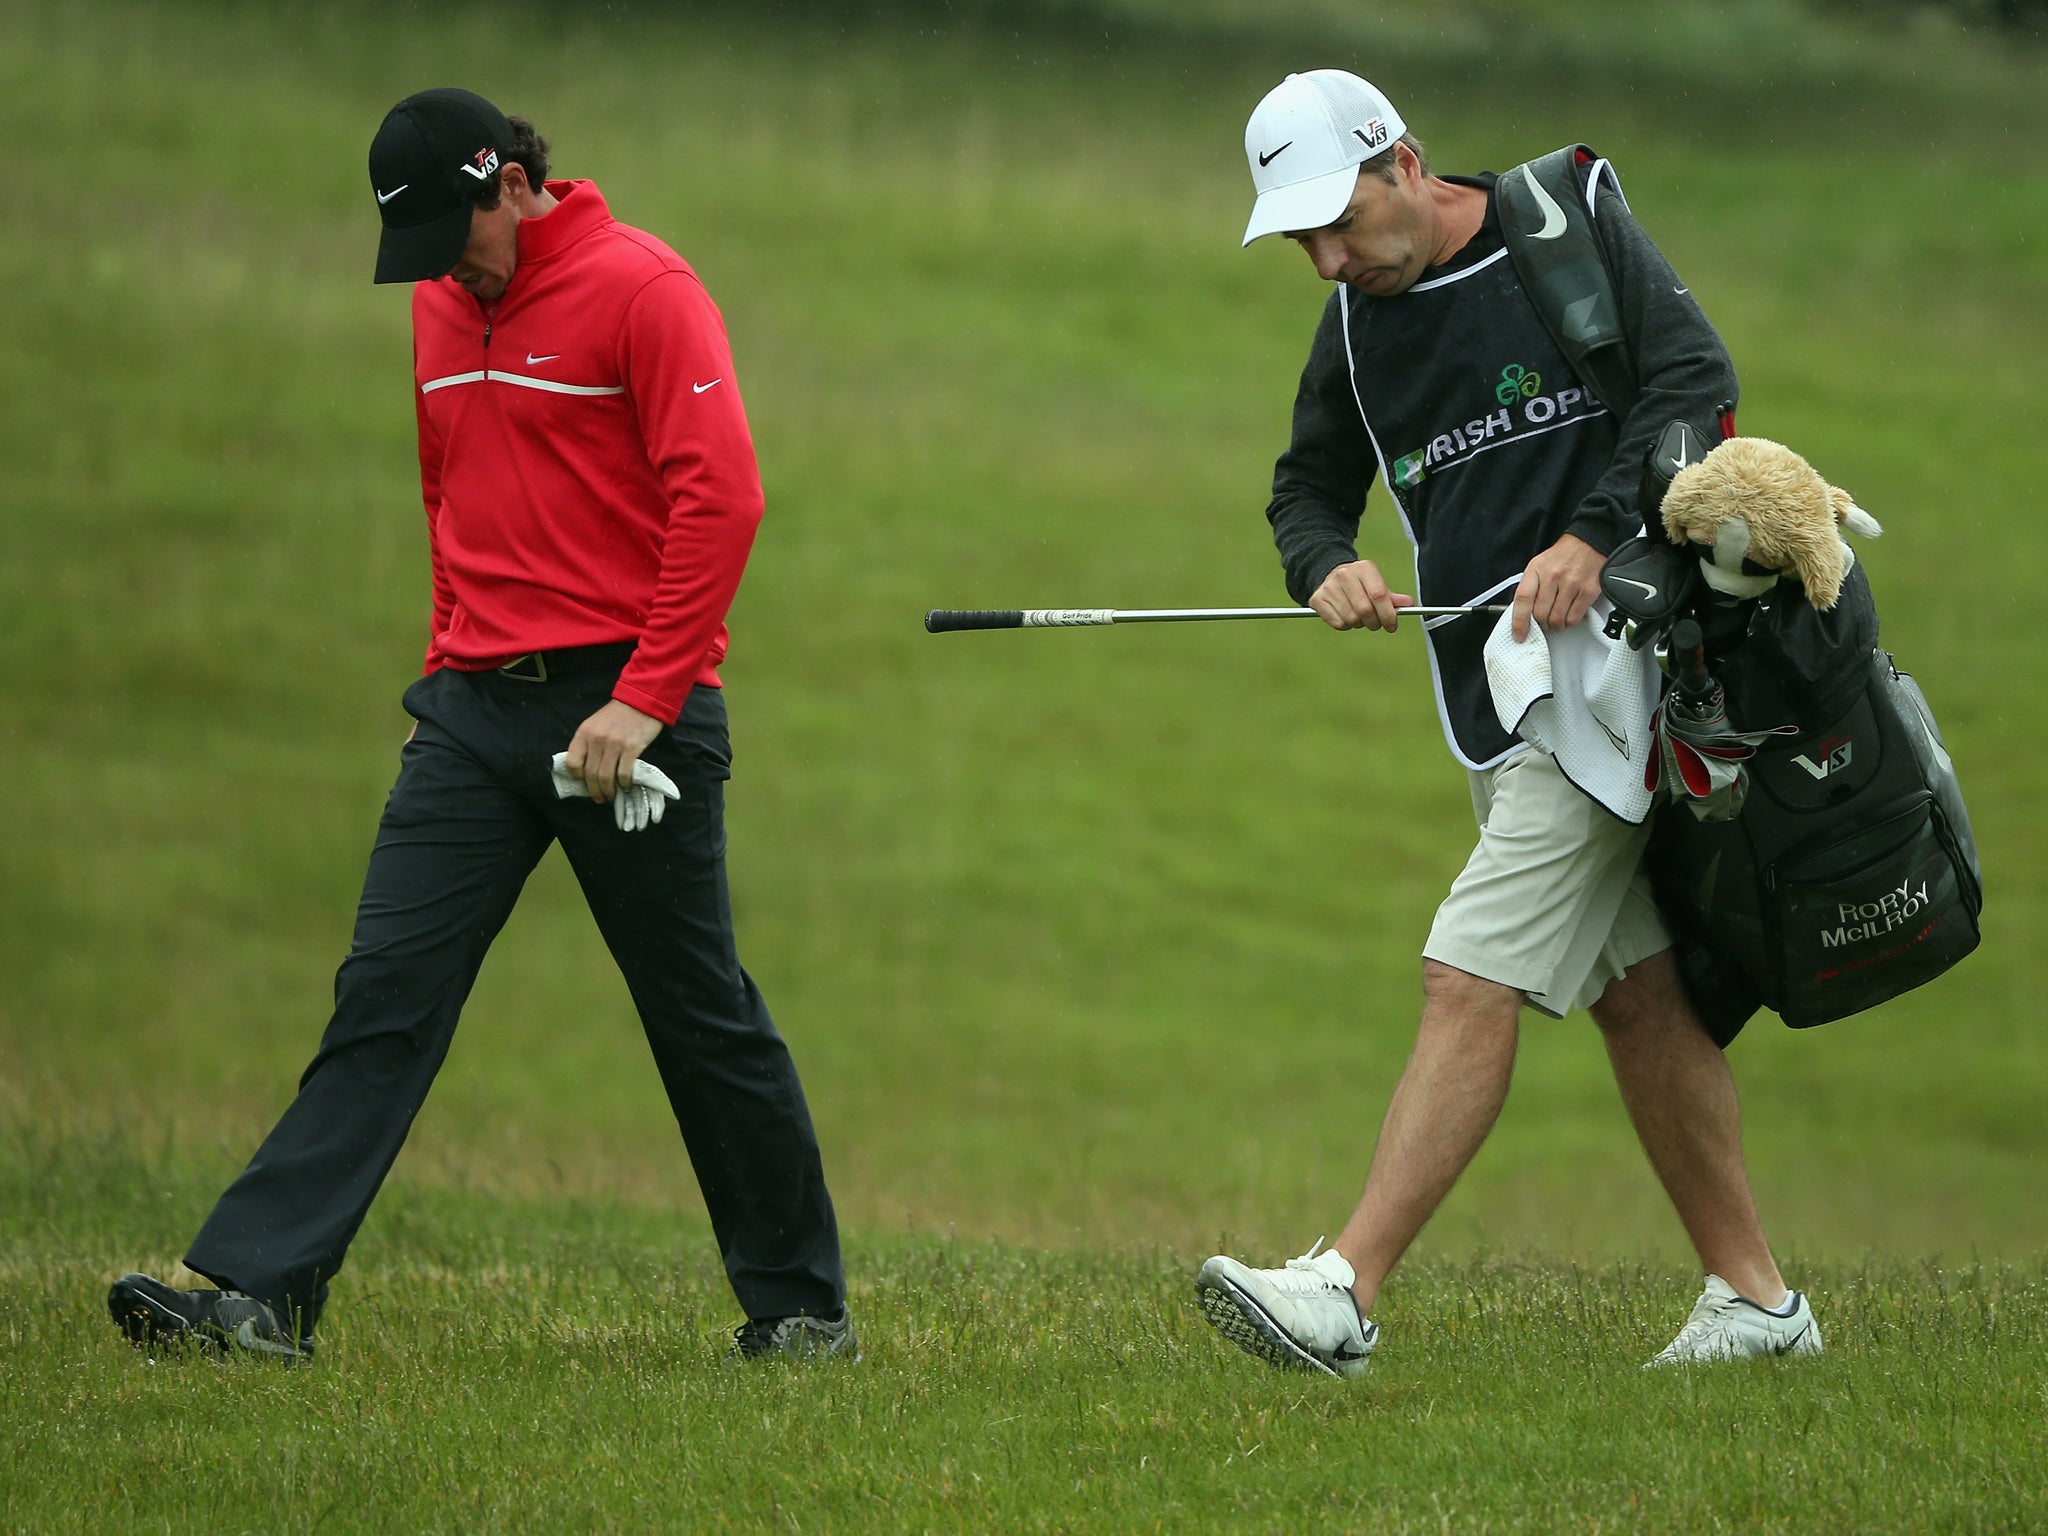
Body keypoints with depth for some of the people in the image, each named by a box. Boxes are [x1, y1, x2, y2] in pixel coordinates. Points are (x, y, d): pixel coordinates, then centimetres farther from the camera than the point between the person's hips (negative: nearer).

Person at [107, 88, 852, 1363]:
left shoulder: (640, 288, -9)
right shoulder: (441, 303, 13)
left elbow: (721, 496, -15)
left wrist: (644, 699, -18)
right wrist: (456, 653, 17)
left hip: (620, 710, -6)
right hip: (475, 708, 6)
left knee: (703, 1016, 3)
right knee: (385, 994, -5)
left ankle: (803, 1306, 16)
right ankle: (262, 1293, -12)